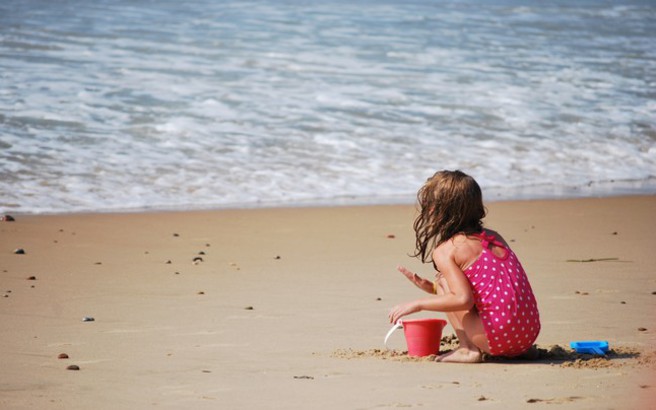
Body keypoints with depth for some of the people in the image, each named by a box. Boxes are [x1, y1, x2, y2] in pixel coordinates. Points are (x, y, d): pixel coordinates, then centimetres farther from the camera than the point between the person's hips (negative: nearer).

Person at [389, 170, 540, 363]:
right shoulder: (493, 237, 18)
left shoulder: (444, 251, -5)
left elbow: (463, 299, -17)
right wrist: (430, 287, 23)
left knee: (442, 281, 8)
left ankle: (468, 350, 0)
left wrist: (417, 304, -6)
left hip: (499, 337, -8)